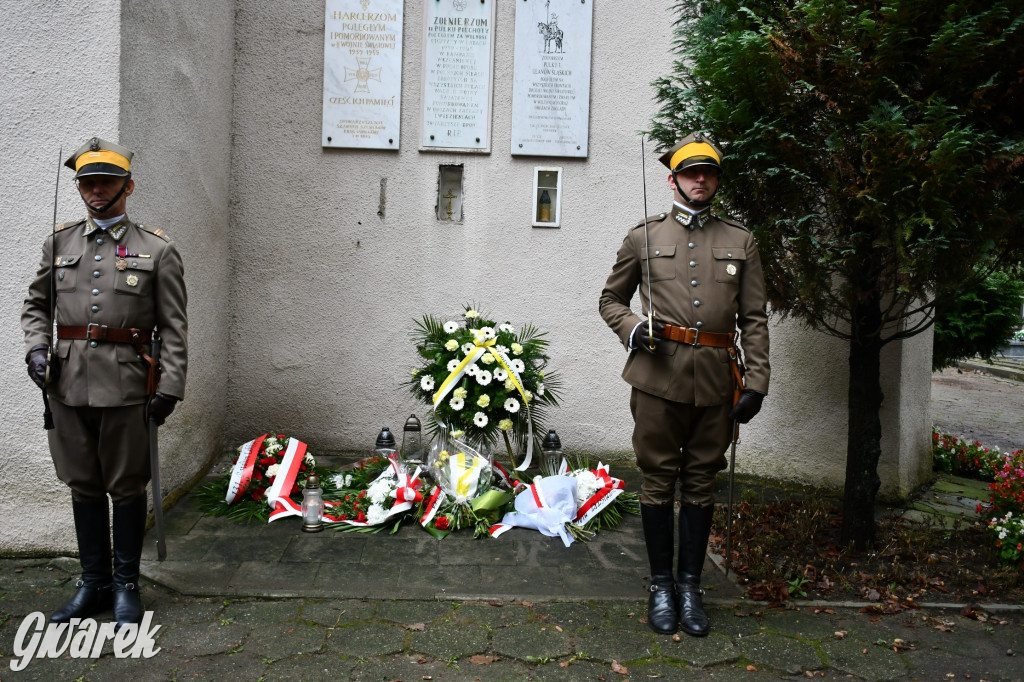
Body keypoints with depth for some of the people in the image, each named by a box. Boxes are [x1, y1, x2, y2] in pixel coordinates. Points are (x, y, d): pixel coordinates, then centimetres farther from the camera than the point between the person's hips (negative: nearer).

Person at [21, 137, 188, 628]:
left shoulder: (157, 250, 0)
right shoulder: (59, 243, 11)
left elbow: (174, 327, -3)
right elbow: (35, 305, 18)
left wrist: (171, 386, -9)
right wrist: (36, 348, -1)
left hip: (125, 386, -3)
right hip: (68, 385, 4)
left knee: (126, 487, 5)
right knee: (83, 486, 12)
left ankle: (126, 585, 20)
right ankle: (93, 584, 26)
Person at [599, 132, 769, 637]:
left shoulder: (741, 243, 12)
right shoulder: (644, 237, 8)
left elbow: (754, 319, 9)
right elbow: (611, 299, 13)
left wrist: (757, 382, 0)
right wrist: (632, 329, -8)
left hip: (716, 380, 2)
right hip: (658, 374, -1)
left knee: (701, 482, 9)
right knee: (659, 481, 4)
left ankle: (690, 586, 22)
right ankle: (661, 587, 18)